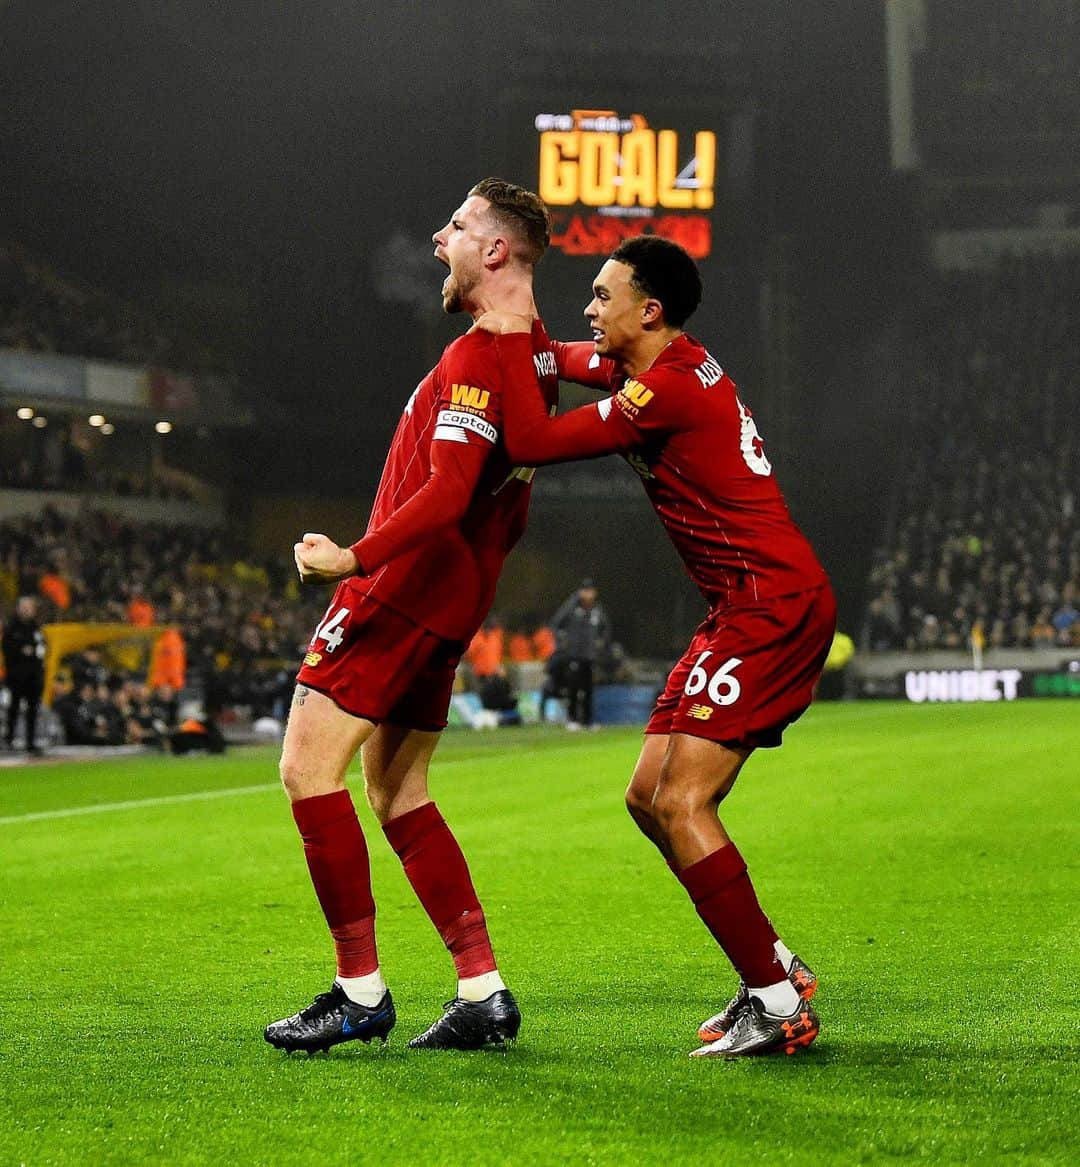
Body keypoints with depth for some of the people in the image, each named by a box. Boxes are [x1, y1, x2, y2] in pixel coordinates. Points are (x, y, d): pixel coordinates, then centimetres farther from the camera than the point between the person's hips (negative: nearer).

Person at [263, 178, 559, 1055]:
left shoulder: (477, 357, -16)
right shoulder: (537, 357, 14)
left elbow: (446, 494, -26)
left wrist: (356, 557, -27)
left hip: (403, 588, -10)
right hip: (453, 604, 10)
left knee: (309, 768, -7)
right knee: (400, 797, 13)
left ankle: (361, 991, -6)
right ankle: (483, 993, 10)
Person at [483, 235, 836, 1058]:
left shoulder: (667, 388, -17)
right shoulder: (672, 369, 14)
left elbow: (531, 441, -16)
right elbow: (570, 362, 34)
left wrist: (510, 328, -10)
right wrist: (516, 333, 16)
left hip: (774, 604, -11)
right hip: (750, 609, 11)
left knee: (681, 805, -14)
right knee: (649, 797, 9)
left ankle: (778, 1004, -10)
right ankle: (775, 967, 15)